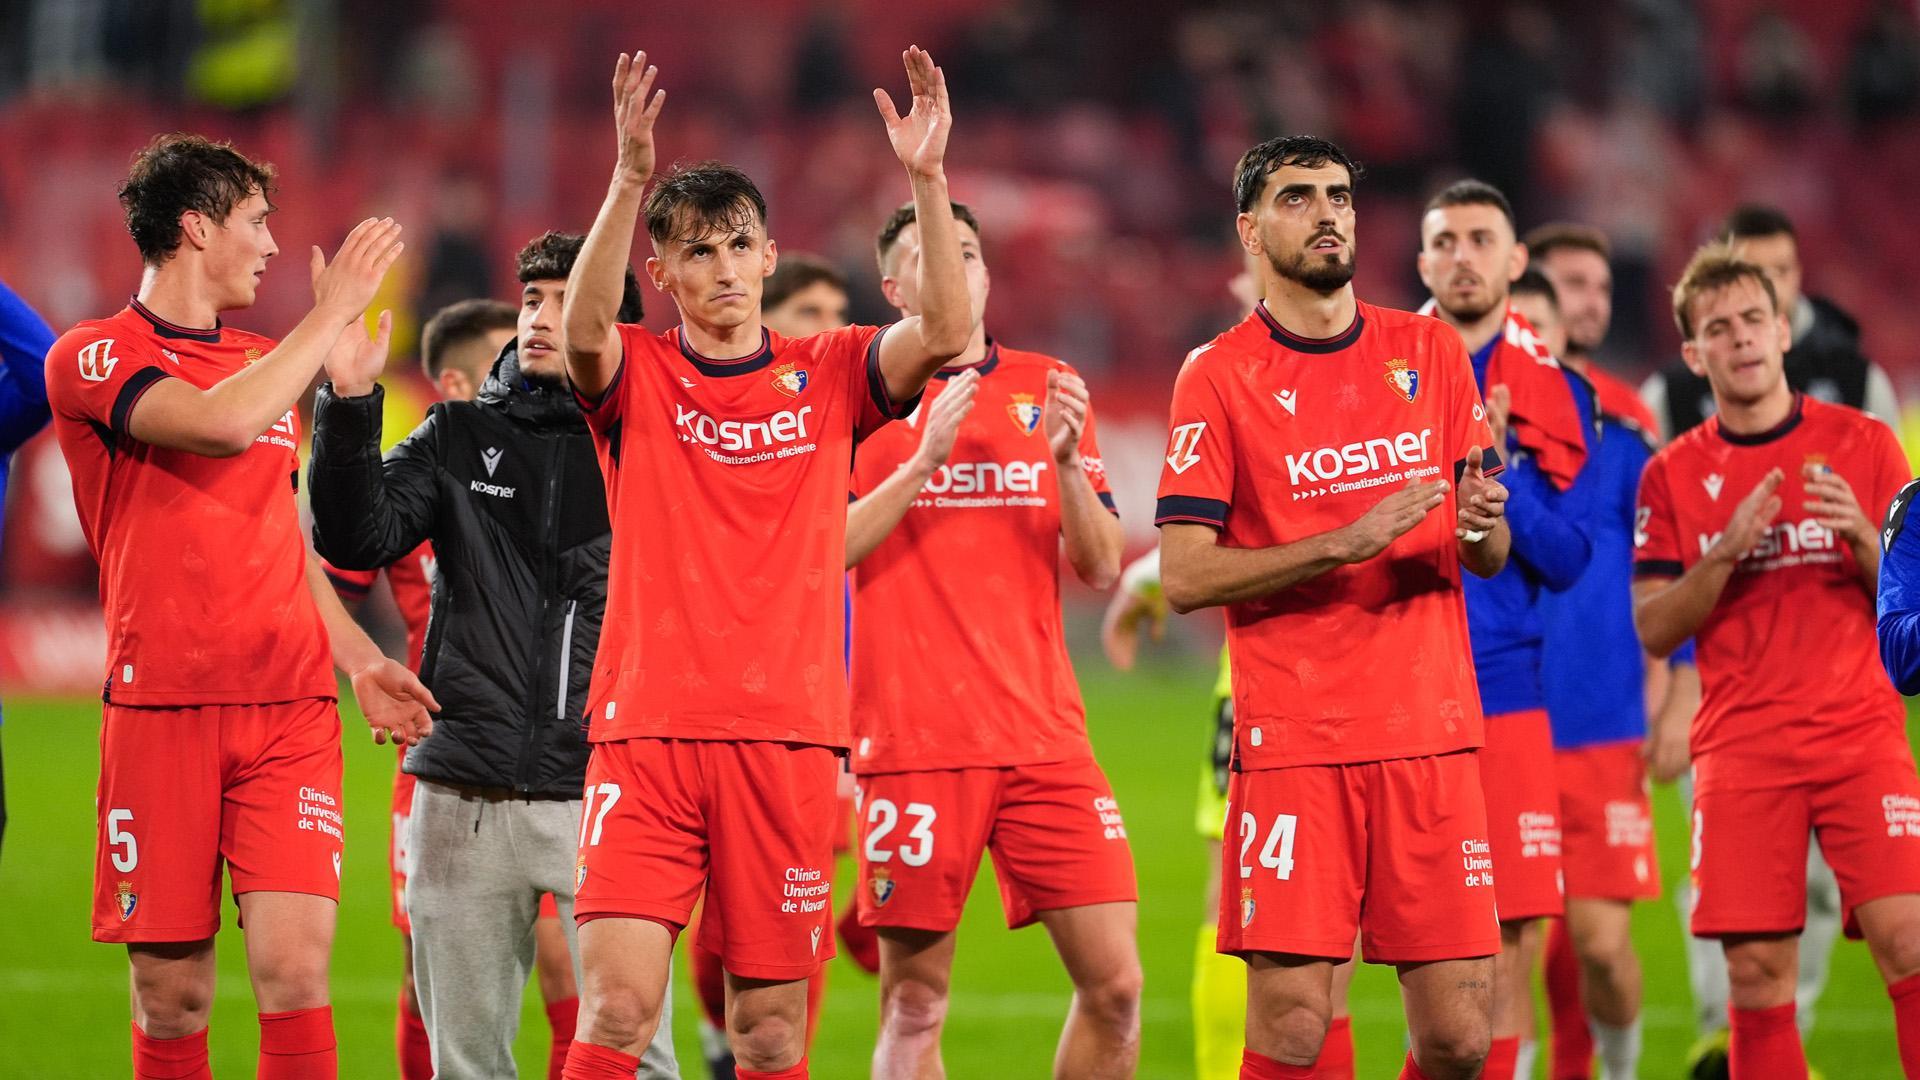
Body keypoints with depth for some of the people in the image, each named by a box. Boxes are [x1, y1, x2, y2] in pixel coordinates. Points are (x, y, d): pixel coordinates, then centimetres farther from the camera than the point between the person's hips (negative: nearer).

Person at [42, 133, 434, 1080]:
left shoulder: (269, 364, 19)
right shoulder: (91, 358, -3)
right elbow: (220, 424, -21)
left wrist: (358, 657, 12)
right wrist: (332, 312, -11)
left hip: (290, 706, 4)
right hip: (160, 708, -4)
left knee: (295, 966, -11)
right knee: (171, 993, -1)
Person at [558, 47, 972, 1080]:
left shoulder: (828, 374, 10)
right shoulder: (637, 376, 6)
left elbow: (945, 333, -7)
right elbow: (584, 330, -17)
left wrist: (926, 176, -17)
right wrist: (630, 179, -29)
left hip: (787, 733, 1)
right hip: (648, 729, -1)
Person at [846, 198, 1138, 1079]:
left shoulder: (1047, 388, 13)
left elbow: (1101, 569, 9)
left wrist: (1067, 459, -8)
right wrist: (926, 458, -16)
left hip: (1044, 732, 3)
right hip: (912, 739, -3)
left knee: (1114, 983, -5)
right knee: (914, 1004, -2)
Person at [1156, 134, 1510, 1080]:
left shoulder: (1429, 352, 12)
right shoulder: (1218, 376, 0)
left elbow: (1489, 556, 16)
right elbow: (1183, 576, -7)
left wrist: (1481, 527, -8)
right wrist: (1345, 544, -17)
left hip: (1432, 734, 3)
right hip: (1293, 743, -3)